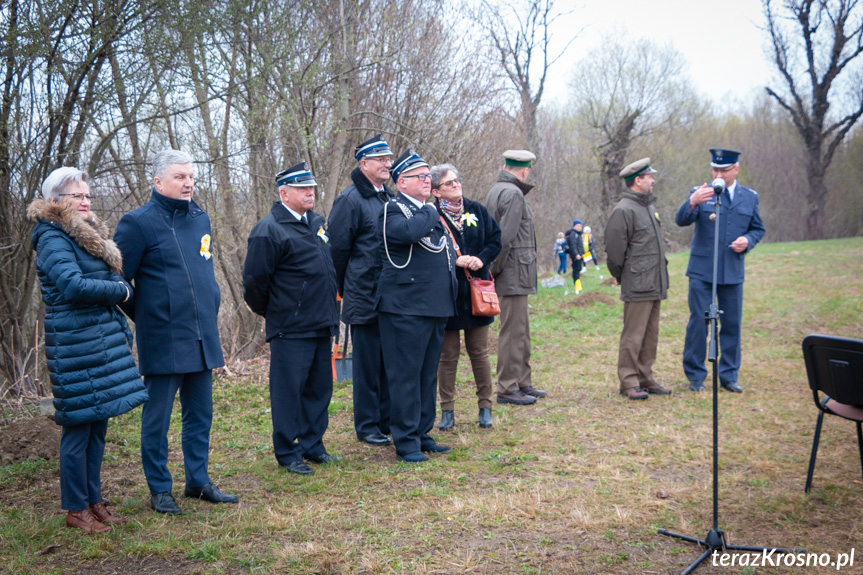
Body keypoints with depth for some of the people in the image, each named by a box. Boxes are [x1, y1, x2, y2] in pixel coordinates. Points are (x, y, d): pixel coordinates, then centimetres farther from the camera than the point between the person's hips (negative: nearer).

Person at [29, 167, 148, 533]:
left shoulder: (86, 234, 19)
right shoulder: (52, 237, -9)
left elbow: (110, 279, 21)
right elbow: (72, 285, -22)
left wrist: (122, 332, 9)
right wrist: (122, 290, -9)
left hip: (103, 341, 9)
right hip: (75, 343, -9)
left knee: (97, 425, 12)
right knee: (78, 427, -2)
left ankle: (94, 502, 22)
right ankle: (75, 510, 9)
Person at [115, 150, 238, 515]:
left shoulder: (200, 218, 11)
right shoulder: (138, 222, -9)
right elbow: (118, 279, -6)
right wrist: (146, 317, 1)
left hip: (202, 337, 6)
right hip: (163, 342, -6)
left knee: (200, 413, 13)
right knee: (157, 417, 4)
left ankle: (198, 481, 25)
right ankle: (159, 490, 16)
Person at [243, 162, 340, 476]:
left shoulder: (316, 222, 13)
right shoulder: (269, 230, -13)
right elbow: (255, 280, -12)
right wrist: (271, 312, 1)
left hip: (321, 324, 8)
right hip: (290, 329, -8)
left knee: (319, 388, 13)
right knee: (288, 390, 1)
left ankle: (312, 446, 26)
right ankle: (287, 453, 13)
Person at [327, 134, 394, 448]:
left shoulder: (391, 199, 14)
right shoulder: (350, 200, -9)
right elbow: (337, 248, -8)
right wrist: (344, 290, -3)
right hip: (365, 299, -7)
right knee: (368, 362, 2)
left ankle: (388, 419, 23)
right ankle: (367, 426, 13)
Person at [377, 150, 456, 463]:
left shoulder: (431, 212, 19)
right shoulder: (392, 210, -7)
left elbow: (447, 249, 30)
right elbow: (408, 231, -29)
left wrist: (456, 259, 11)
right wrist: (431, 213, -12)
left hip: (437, 307, 8)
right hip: (405, 306, -8)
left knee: (428, 375, 14)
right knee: (406, 375, -3)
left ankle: (423, 434, 24)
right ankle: (406, 442, 4)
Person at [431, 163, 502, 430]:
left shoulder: (477, 210, 7)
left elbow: (495, 239, 8)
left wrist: (481, 258, -9)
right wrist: (455, 260, -19)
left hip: (476, 292, 3)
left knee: (479, 353, 9)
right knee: (448, 355, 4)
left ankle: (485, 408, 20)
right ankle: (447, 411, 14)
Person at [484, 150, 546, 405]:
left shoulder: (495, 190, 17)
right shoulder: (513, 194, -15)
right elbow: (506, 237, -21)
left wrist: (493, 267, 14)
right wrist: (495, 269, -13)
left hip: (515, 277, 10)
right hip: (514, 274, -10)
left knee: (521, 331, 16)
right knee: (513, 331, -5)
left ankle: (522, 382, 23)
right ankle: (507, 388, 0)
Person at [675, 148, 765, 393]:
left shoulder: (750, 197, 8)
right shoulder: (700, 193, -2)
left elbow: (758, 229, 15)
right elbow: (681, 220, -15)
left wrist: (748, 240, -7)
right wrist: (692, 203, -36)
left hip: (733, 271, 3)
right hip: (702, 270, -3)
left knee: (732, 324, 7)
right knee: (698, 322, 0)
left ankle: (729, 376, 20)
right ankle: (695, 376, 12)